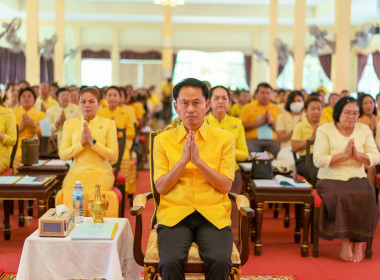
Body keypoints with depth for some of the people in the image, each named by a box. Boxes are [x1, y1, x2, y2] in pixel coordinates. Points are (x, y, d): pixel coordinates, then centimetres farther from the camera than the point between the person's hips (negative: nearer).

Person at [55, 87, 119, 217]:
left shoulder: (108, 124, 7)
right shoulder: (70, 124, 12)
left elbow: (113, 155, -1)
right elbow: (63, 155, 4)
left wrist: (92, 141, -11)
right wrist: (81, 143, -10)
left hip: (101, 173, -1)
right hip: (76, 173, 1)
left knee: (93, 194, -31)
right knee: (68, 194, -29)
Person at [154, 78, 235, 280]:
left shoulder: (224, 138, 7)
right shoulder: (163, 140, 9)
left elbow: (225, 186, 0)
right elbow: (160, 187, 2)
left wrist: (198, 161, -12)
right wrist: (184, 159, -11)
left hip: (213, 214, 0)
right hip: (174, 213, 0)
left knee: (220, 262, -28)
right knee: (171, 262, -28)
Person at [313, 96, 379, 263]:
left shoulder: (364, 130, 12)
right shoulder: (324, 131, 0)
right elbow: (318, 160, -11)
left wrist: (357, 155, -13)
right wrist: (344, 155, -16)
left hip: (358, 178, 3)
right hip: (331, 179, -3)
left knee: (366, 197, -28)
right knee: (341, 196, -34)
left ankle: (358, 244, -18)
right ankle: (345, 243, -22)